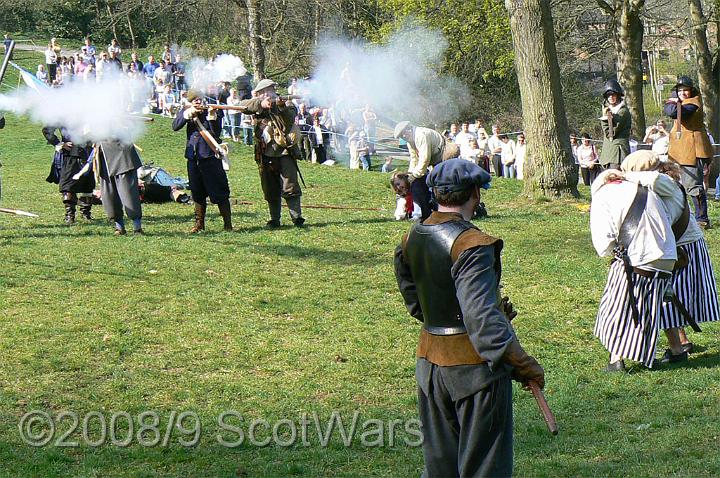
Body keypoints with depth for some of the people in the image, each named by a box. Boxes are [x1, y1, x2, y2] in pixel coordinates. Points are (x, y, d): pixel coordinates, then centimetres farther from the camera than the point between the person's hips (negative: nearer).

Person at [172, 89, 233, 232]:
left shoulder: (214, 111, -3)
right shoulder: (185, 112, 7)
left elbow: (216, 132, -11)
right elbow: (175, 126, -7)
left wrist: (212, 117, -23)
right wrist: (188, 114, -17)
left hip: (210, 155, -4)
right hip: (193, 156, 4)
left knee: (219, 192, -4)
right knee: (197, 192, 12)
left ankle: (227, 224, 2)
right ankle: (199, 224, 24)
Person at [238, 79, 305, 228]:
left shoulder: (287, 104, 4)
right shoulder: (258, 107, 10)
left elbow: (290, 119, -14)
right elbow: (242, 105, -8)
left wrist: (282, 107, -32)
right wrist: (260, 104, -22)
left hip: (285, 153, -3)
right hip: (266, 155, 3)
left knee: (289, 188, -7)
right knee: (270, 190, 9)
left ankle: (297, 217, 1)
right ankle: (274, 219, 18)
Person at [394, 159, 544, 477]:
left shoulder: (411, 239, 4)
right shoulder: (471, 245, -20)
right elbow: (482, 318, -27)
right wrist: (522, 364, -24)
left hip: (429, 361, 7)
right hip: (474, 364, -7)